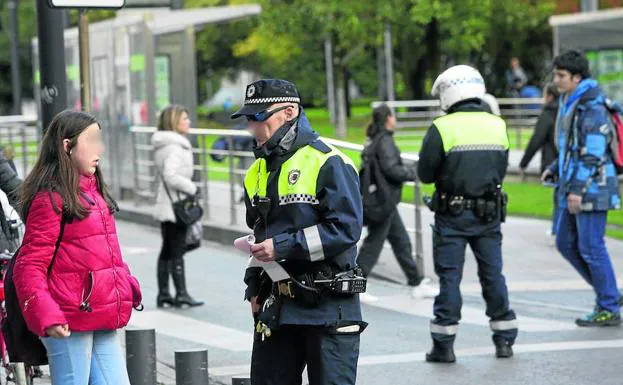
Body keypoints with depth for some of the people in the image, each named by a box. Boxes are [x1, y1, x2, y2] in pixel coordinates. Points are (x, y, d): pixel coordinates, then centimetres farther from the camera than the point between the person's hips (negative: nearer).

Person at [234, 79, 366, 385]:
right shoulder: (258, 173, 15)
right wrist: (254, 288, 14)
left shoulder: (329, 164, -10)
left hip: (328, 306, -7)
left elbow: (345, 229, -19)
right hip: (275, 308, 7)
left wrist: (282, 246, -19)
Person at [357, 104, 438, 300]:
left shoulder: (374, 140, 12)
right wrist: (412, 172, -7)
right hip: (384, 201, -10)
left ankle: (417, 284, 18)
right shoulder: (385, 141, -15)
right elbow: (391, 169, -21)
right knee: (374, 243, -3)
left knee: (401, 241, 13)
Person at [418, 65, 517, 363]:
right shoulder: (497, 125, 3)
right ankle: (505, 339, 16)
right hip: (489, 213, 4)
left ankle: (444, 344, 3)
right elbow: (501, 170, 9)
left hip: (452, 215, -4)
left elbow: (425, 173, -8)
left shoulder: (442, 129, -12)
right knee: (492, 274, 12)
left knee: (449, 277, 2)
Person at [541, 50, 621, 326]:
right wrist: (555, 169, 12)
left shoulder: (592, 108, -17)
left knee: (591, 247, -5)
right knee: (566, 243, 13)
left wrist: (577, 189, -24)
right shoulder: (569, 105, 14)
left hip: (591, 189, -10)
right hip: (574, 188, 10)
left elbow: (593, 153, -22)